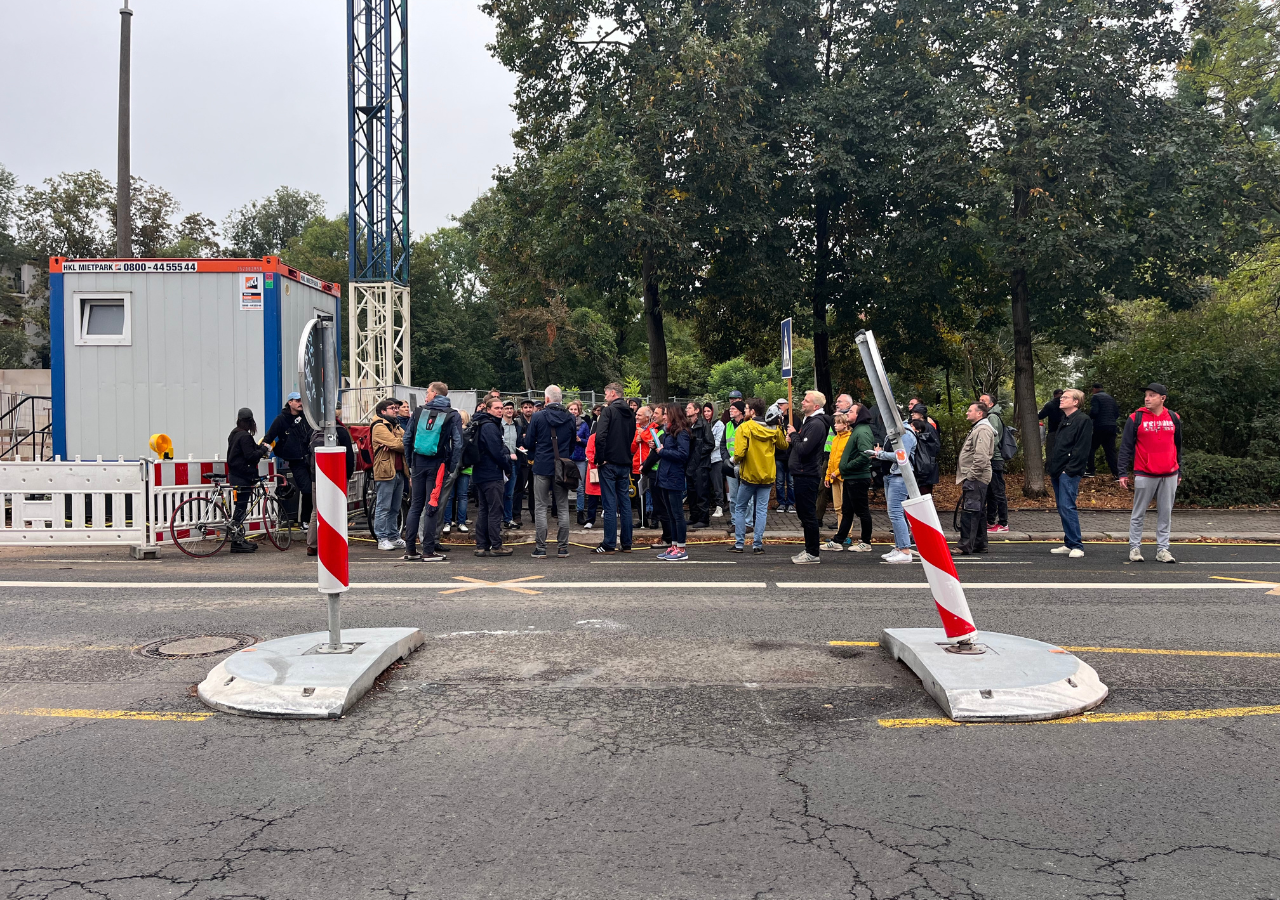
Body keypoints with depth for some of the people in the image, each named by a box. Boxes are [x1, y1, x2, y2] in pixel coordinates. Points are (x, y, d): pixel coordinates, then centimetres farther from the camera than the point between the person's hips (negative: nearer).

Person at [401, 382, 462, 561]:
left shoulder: (418, 412, 6)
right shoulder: (451, 416, -1)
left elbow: (407, 438, 6)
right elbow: (458, 443, -8)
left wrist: (410, 463, 12)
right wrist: (452, 468, -4)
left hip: (418, 464, 3)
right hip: (438, 465, -3)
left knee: (415, 505, 11)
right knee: (433, 507, 0)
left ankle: (410, 549, 13)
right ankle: (428, 551, 0)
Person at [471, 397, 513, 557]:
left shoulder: (481, 425, 17)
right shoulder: (490, 426, -15)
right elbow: (497, 453, -18)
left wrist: (507, 455, 8)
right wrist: (509, 460, -1)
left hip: (480, 474, 10)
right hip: (492, 475, -10)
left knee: (482, 510, 11)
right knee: (495, 511, -4)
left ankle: (481, 546, 14)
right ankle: (496, 546, 0)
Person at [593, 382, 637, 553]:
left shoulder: (609, 411, -10)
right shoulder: (630, 413, 12)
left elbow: (600, 436, -21)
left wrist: (600, 459, -13)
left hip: (609, 463, -6)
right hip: (625, 463, 6)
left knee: (610, 504, -3)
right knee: (625, 502, 9)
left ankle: (609, 544, -1)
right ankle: (627, 544, 13)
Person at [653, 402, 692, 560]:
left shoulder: (681, 433, -10)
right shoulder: (667, 431, 17)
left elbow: (683, 454, -21)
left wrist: (662, 451, -13)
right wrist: (656, 448, 2)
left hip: (674, 478, -9)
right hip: (664, 477, 9)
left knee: (677, 514, -5)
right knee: (671, 514, 12)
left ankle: (681, 549, -1)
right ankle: (674, 546, 18)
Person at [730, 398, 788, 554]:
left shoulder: (744, 428, -13)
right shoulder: (774, 428, 0)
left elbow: (739, 453, -20)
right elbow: (783, 445, 17)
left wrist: (735, 461, 0)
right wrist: (781, 428, 23)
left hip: (749, 475, -3)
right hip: (767, 476, 3)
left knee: (740, 509, 10)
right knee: (762, 510, 8)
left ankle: (739, 543, 10)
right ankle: (757, 544, 5)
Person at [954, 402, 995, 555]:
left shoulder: (983, 430, -13)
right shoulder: (976, 429, 22)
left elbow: (981, 457, -23)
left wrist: (971, 476, -20)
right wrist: (965, 479, 20)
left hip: (975, 479, -11)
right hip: (974, 478, 11)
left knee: (969, 511, -12)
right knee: (978, 512, 13)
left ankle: (965, 546, -13)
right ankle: (980, 544, 19)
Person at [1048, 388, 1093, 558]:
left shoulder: (1083, 421, -8)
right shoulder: (1064, 421, 20)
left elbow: (1082, 449, -15)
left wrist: (1069, 470, -18)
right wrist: (1052, 468, 14)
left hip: (1069, 473, -9)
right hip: (1058, 472, 9)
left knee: (1067, 507, -14)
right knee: (1063, 509, 11)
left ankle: (1077, 546, -10)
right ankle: (1069, 544, 17)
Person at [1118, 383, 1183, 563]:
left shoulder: (1174, 418, 7)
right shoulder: (1136, 418, -3)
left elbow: (1178, 446, 16)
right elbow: (1126, 446, -3)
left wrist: (1179, 471, 16)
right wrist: (1123, 473, -7)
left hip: (1169, 475, 3)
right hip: (1144, 474, -3)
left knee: (1166, 514, 6)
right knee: (1138, 514, 3)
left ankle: (1163, 549, 13)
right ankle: (1135, 548, 10)